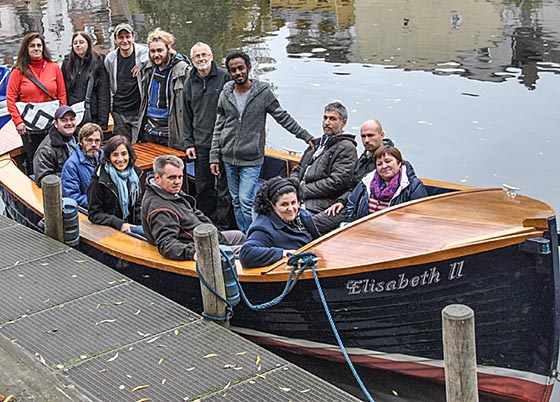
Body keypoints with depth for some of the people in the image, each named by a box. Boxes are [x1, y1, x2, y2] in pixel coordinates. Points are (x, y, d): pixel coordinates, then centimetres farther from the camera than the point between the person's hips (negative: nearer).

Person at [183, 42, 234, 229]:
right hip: (201, 144, 5)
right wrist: (188, 143, 9)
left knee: (224, 186, -1)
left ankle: (223, 226, 6)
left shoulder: (224, 77, -3)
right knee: (203, 188, 11)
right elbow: (187, 116, 16)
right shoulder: (190, 83, 12)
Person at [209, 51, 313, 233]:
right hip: (229, 158, 4)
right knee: (236, 202, 12)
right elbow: (219, 128, 8)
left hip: (252, 159, -4)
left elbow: (283, 117, 2)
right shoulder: (226, 94, 4)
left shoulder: (263, 92, -6)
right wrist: (214, 157, 4)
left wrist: (306, 136, 0)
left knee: (246, 201, -11)